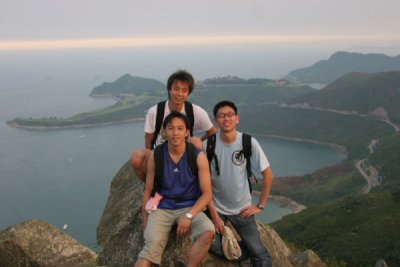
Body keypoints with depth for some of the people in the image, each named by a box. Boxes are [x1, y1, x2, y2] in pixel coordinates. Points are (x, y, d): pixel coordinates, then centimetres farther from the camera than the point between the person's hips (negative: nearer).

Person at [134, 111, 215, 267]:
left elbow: (207, 193, -5)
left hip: (189, 207, 0)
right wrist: (145, 225, 7)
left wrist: (189, 216, -19)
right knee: (150, 249, -23)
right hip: (162, 208, 1)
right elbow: (148, 192, 6)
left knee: (208, 232, -30)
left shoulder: (198, 156, -8)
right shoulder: (156, 156, -3)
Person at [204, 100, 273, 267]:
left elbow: (268, 175, -6)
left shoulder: (249, 142, -13)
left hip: (242, 208, 0)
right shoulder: (208, 145, -13)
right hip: (216, 208, 0)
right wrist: (214, 214, -12)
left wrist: (260, 206, -6)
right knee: (214, 247, -14)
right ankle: (244, 248, 12)